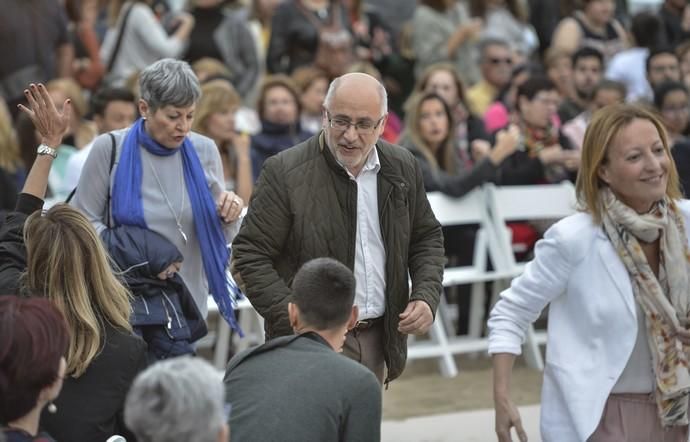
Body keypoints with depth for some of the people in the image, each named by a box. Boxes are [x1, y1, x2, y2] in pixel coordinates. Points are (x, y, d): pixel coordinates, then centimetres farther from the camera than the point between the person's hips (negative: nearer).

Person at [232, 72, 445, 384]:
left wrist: (426, 296, 2)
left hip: (377, 340, 5)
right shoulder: (284, 173, -10)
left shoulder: (402, 168, 7)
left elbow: (427, 238, 20)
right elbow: (249, 256, -9)